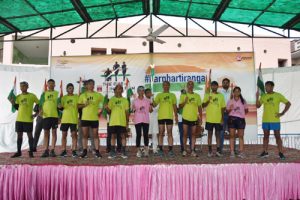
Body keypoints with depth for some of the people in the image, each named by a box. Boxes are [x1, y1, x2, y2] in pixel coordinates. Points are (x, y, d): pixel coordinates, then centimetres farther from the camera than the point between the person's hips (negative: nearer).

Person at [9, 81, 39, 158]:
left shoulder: (32, 96, -2)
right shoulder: (18, 97, 10)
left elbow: (39, 105, 3)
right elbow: (17, 107, 13)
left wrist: (36, 114, -4)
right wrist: (13, 103, -5)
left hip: (28, 119, -4)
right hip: (19, 119, 4)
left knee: (29, 135, 1)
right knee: (19, 135, 8)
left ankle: (31, 152, 7)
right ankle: (18, 152, 15)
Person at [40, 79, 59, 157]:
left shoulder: (57, 93, 8)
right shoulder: (44, 93, 12)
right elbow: (41, 104, 10)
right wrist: (40, 111, -8)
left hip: (55, 115, -1)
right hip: (46, 115, 2)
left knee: (54, 132, 0)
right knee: (46, 133, 3)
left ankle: (52, 150, 3)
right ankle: (46, 150, 8)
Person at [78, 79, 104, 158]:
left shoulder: (98, 95, 4)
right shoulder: (83, 95, 7)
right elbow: (78, 106, 6)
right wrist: (84, 104, -12)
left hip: (94, 118, -1)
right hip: (85, 118, 1)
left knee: (95, 135, 2)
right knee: (85, 135, 3)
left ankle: (97, 151, 7)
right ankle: (84, 151, 10)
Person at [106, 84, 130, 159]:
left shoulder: (125, 100, 6)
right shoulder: (111, 99, 8)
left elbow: (127, 112, 6)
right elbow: (109, 111, 8)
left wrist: (127, 122, 0)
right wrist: (106, 108, -14)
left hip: (122, 122, -1)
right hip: (113, 122, 1)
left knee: (123, 136, 0)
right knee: (113, 136, 4)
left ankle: (123, 152, 6)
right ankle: (112, 152, 10)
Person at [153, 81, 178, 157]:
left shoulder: (172, 95, 11)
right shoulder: (159, 95, 7)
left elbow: (174, 106, 12)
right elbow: (154, 104, -3)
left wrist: (176, 116, 5)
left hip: (169, 116, 1)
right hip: (161, 116, 0)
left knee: (169, 133, 1)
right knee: (161, 133, 3)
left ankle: (170, 150, 4)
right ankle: (160, 150, 9)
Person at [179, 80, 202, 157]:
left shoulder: (197, 96, 8)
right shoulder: (183, 95, 4)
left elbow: (199, 107, 10)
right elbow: (180, 106, 1)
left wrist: (200, 118, 6)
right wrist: (185, 101, -17)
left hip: (194, 118, 2)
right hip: (186, 117, -2)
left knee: (193, 134, 4)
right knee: (185, 134, 1)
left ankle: (192, 151, 9)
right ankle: (184, 150, 11)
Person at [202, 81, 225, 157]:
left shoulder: (221, 95, 7)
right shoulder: (207, 95, 4)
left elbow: (223, 108, 7)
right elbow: (203, 105, -3)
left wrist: (222, 118, 1)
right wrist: (208, 101, -21)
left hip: (218, 119, 1)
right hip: (209, 119, -1)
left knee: (218, 134, 4)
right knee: (210, 134, 4)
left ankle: (218, 150, 10)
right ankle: (210, 150, 9)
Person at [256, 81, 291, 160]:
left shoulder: (278, 95, -2)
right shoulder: (263, 96, 6)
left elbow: (288, 103, 0)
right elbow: (258, 106, 3)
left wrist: (282, 113, -7)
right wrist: (257, 97, -11)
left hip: (275, 120, -3)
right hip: (265, 120, 3)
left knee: (277, 136, 1)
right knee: (266, 136, 9)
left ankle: (281, 153, 6)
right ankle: (265, 152, 15)